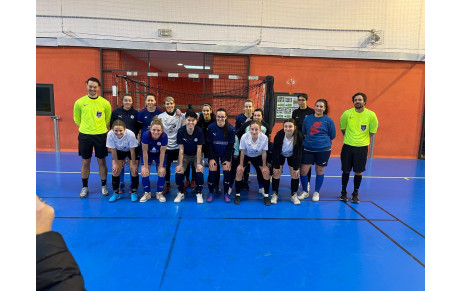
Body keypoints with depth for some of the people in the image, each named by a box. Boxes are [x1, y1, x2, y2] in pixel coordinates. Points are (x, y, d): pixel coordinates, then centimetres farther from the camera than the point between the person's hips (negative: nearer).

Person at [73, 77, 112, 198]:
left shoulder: (105, 103, -2)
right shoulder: (79, 102, -1)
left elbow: (108, 120, 10)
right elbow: (77, 119, 11)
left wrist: (100, 128, 10)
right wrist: (86, 127, 11)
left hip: (101, 135, 0)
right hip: (84, 135, 1)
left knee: (101, 162, 8)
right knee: (85, 162, 9)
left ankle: (104, 186, 22)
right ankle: (84, 187, 24)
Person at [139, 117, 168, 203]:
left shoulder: (164, 136, -32)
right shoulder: (146, 135, -33)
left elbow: (162, 153, -21)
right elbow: (145, 152, -23)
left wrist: (161, 166, -15)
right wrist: (145, 166, -17)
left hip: (159, 155, 0)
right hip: (148, 154, 0)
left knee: (161, 173, -6)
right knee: (144, 173, -9)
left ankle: (159, 193, 16)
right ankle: (147, 193, 13)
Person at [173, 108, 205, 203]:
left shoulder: (199, 131, -20)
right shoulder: (181, 131, -18)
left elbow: (199, 149, -15)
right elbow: (181, 149, -14)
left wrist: (198, 163, -15)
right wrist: (180, 164, -14)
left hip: (196, 155, -1)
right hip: (185, 155, 1)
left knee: (200, 173, -21)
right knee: (178, 173, -16)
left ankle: (199, 194, 4)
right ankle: (181, 193, 10)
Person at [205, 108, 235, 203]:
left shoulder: (231, 129, -13)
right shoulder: (210, 128, -13)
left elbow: (231, 145, -9)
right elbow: (209, 144, -9)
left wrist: (228, 159, -12)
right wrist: (211, 158, -13)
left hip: (226, 153, 0)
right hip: (214, 153, 0)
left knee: (227, 171, -11)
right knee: (212, 171, -12)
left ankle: (226, 193, 5)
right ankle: (211, 193, 5)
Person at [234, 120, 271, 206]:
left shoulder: (264, 138, -31)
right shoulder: (244, 137, -33)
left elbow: (264, 153, -16)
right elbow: (242, 152, -17)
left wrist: (264, 166, -9)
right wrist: (241, 165, -12)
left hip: (258, 156, 1)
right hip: (246, 155, -1)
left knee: (266, 171, -10)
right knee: (239, 171, -16)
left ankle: (266, 195, 7)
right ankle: (237, 195, 2)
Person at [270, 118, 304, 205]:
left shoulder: (299, 136, -31)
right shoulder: (279, 135, -32)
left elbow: (298, 153, -21)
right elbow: (275, 152, -23)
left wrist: (296, 168, -18)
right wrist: (276, 166, -20)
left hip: (292, 156, 1)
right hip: (280, 155, -1)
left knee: (295, 174, -4)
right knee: (276, 173, -7)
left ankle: (294, 195, 13)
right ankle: (274, 194, 8)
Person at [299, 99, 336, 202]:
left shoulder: (328, 120, -3)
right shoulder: (308, 118, 4)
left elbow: (332, 135, 4)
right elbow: (303, 132, 14)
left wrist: (322, 140, 5)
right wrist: (309, 140, 6)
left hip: (323, 150, -2)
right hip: (308, 149, 2)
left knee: (319, 171, 10)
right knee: (303, 170, -1)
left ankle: (316, 192, 30)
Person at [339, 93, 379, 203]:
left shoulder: (371, 115, -6)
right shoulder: (347, 113, -4)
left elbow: (372, 132, 5)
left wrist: (362, 139, 6)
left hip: (362, 147, 0)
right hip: (347, 146, 1)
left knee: (358, 172, 5)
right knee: (346, 170, 8)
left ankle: (355, 194, 23)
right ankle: (343, 192, 25)